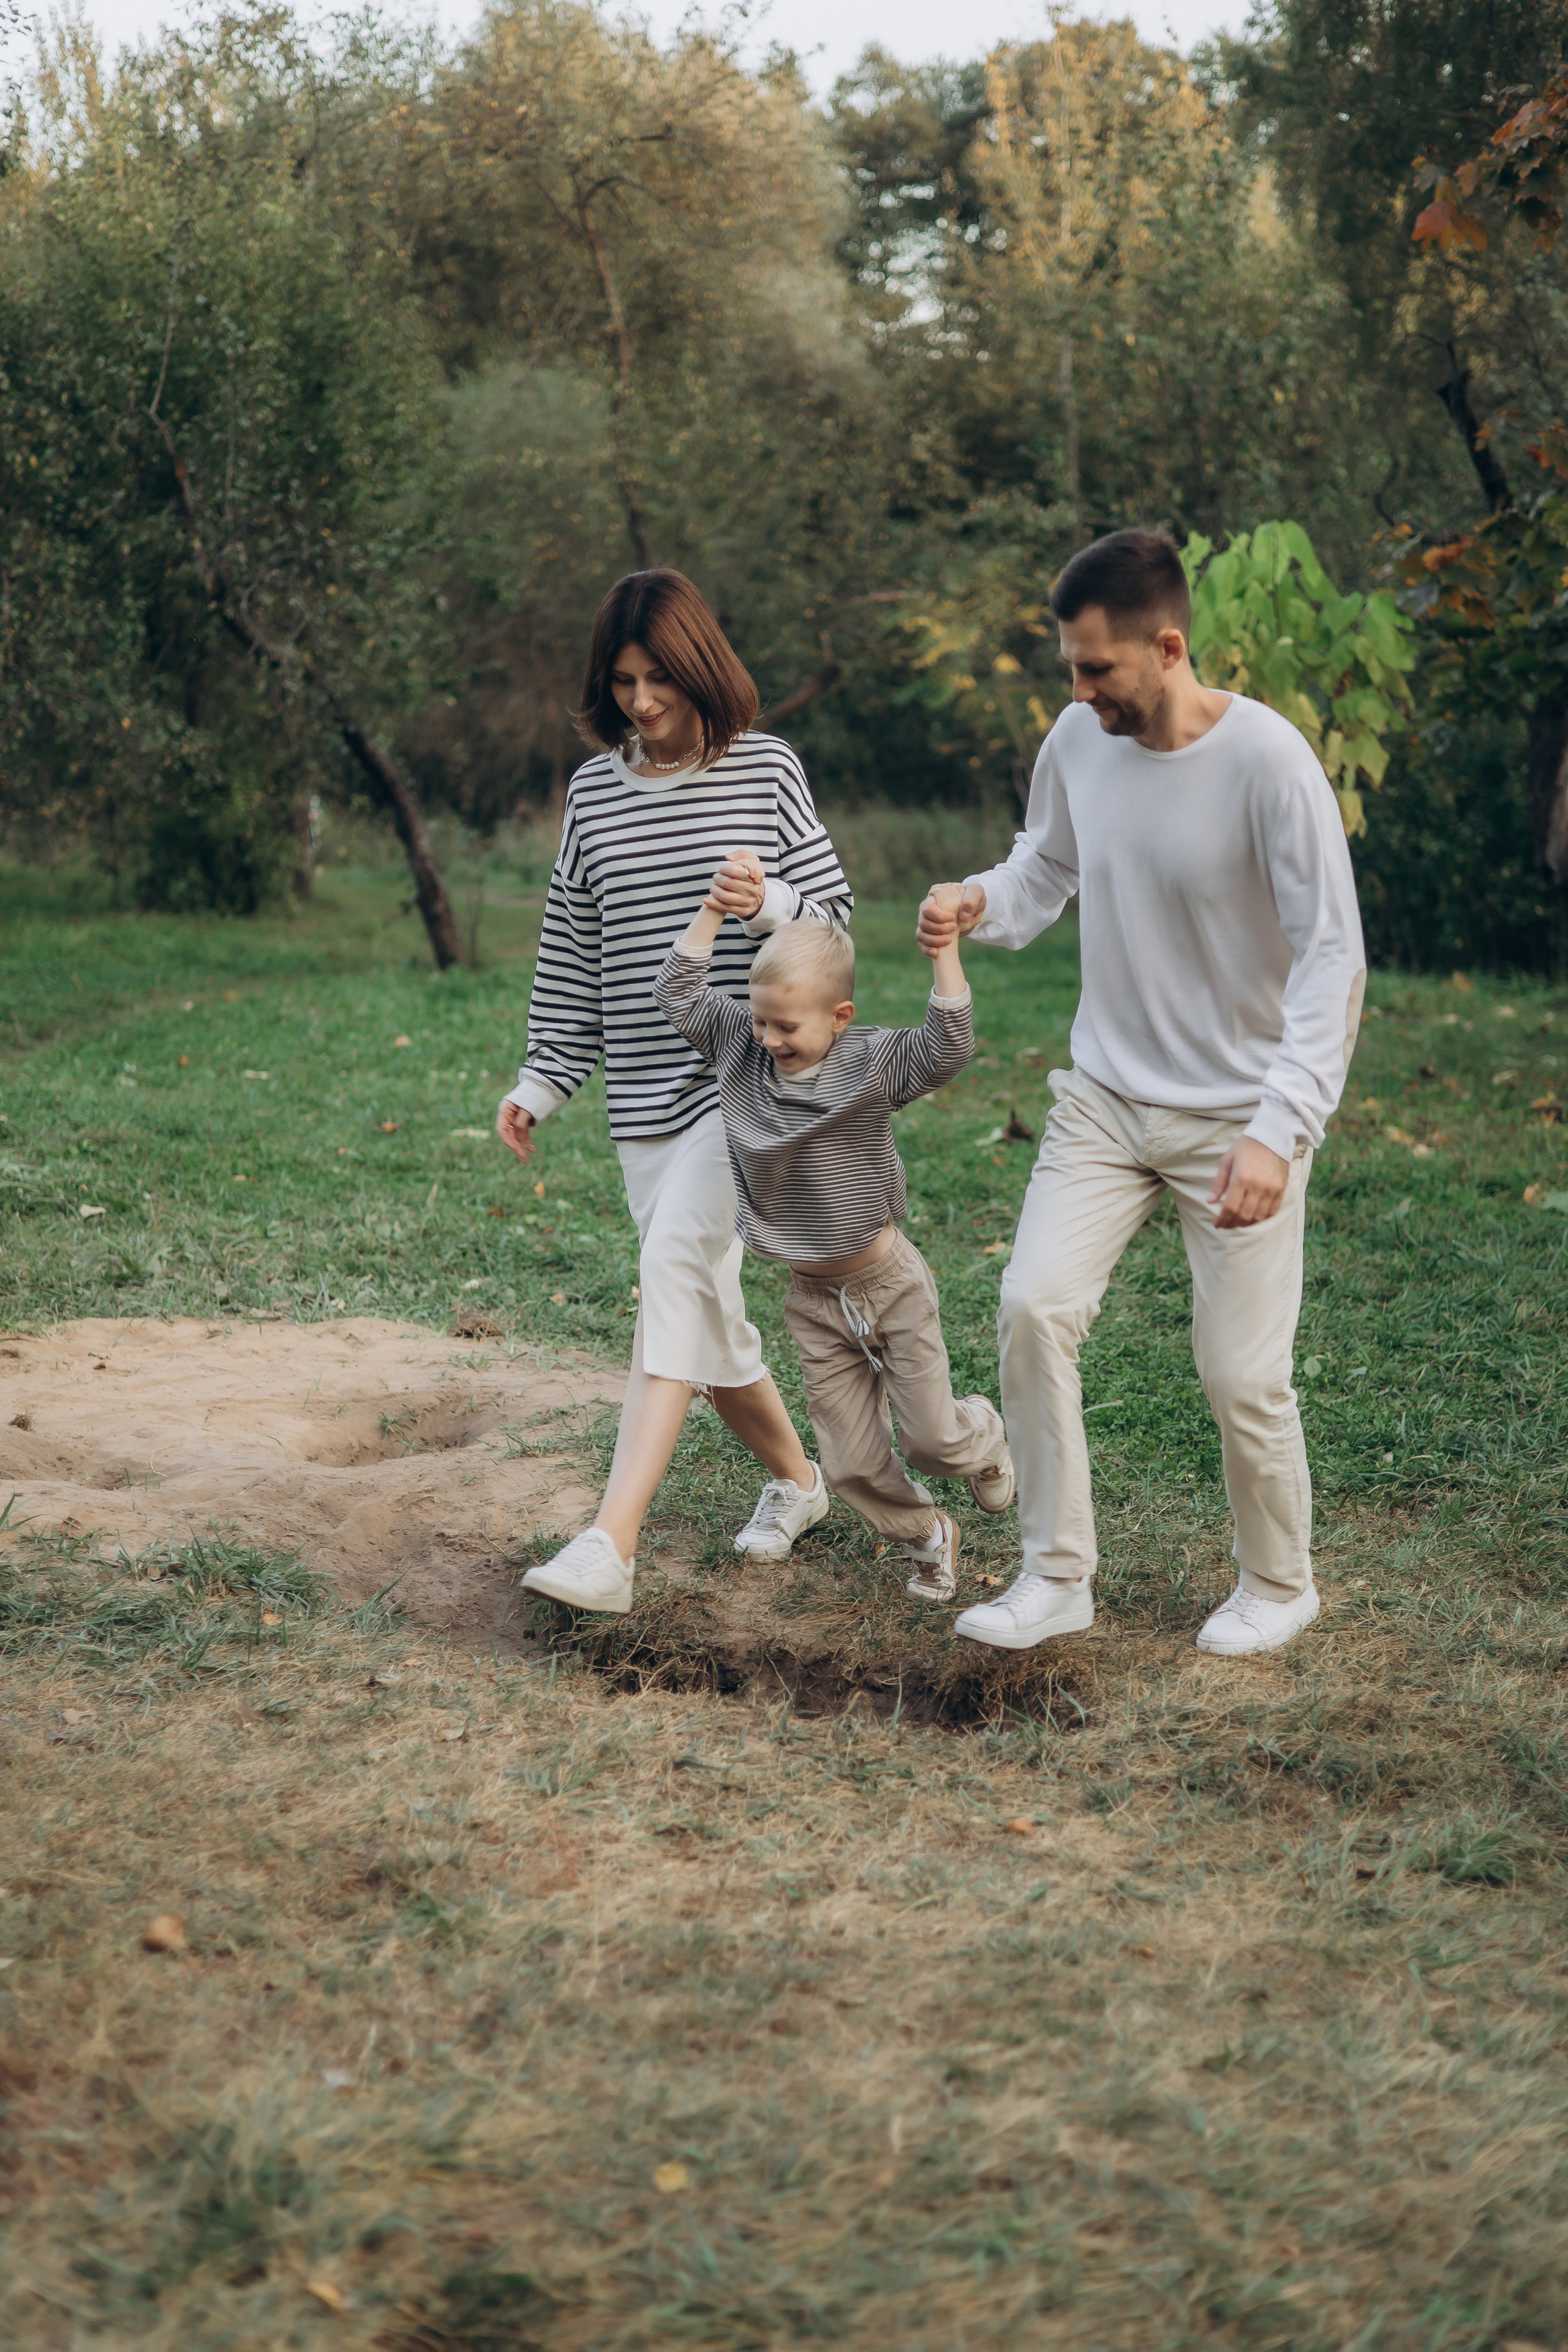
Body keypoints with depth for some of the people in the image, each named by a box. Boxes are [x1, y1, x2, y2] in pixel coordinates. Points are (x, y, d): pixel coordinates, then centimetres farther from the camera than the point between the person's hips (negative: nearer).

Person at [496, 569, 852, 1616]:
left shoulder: (767, 769, -1)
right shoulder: (594, 790, 8)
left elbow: (833, 911, 2)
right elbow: (572, 950, 13)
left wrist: (771, 905, -19)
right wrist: (544, 1080, 9)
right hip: (645, 1090, 5)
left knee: (678, 1267, -21)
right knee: (705, 1310, 9)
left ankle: (610, 1546, -27)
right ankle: (797, 1479, 35)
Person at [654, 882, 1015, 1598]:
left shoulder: (871, 1063, -14)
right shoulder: (743, 1049, -4)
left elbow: (947, 1048, -27)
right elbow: (679, 996, -3)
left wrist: (944, 951, -33)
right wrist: (712, 913, -10)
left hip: (889, 1282, -3)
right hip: (815, 1300, 4)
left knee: (932, 1439, 3)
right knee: (852, 1464, 5)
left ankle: (982, 1435, 40)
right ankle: (927, 1538, 33)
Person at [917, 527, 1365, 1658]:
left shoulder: (1268, 760, -21)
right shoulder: (1078, 740, -5)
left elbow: (1333, 958, -21)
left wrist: (1277, 1131, -30)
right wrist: (981, 902, -10)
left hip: (1237, 1116, -5)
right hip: (1105, 1098, 5)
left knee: (1242, 1374, -2)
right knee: (1034, 1308, -8)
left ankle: (1279, 1584, 24)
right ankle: (1058, 1573, 7)